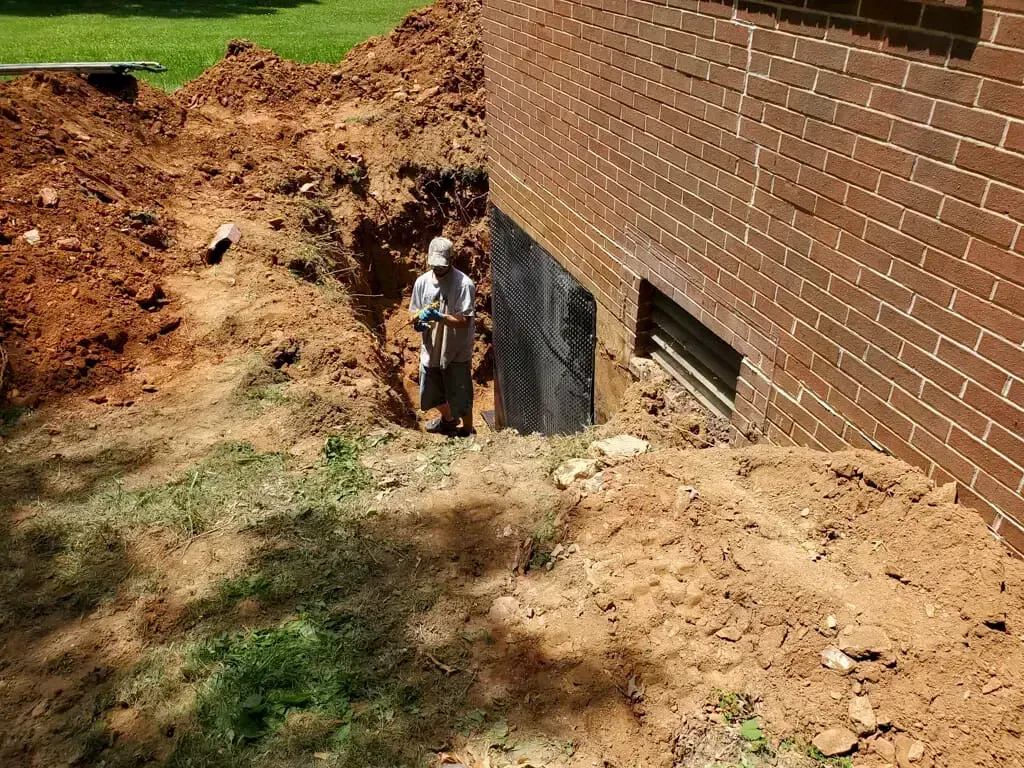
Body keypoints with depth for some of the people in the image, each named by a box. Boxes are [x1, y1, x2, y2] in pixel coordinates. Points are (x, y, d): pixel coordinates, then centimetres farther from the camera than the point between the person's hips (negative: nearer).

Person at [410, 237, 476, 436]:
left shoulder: (464, 284, -20)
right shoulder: (422, 281, -3)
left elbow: (464, 321, -22)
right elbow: (416, 313, 6)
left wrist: (439, 317, -35)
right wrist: (418, 322, -17)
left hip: (457, 352, -6)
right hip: (431, 349, 6)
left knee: (460, 397, 8)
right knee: (432, 393, 23)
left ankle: (467, 430, 32)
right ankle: (448, 419, 52)